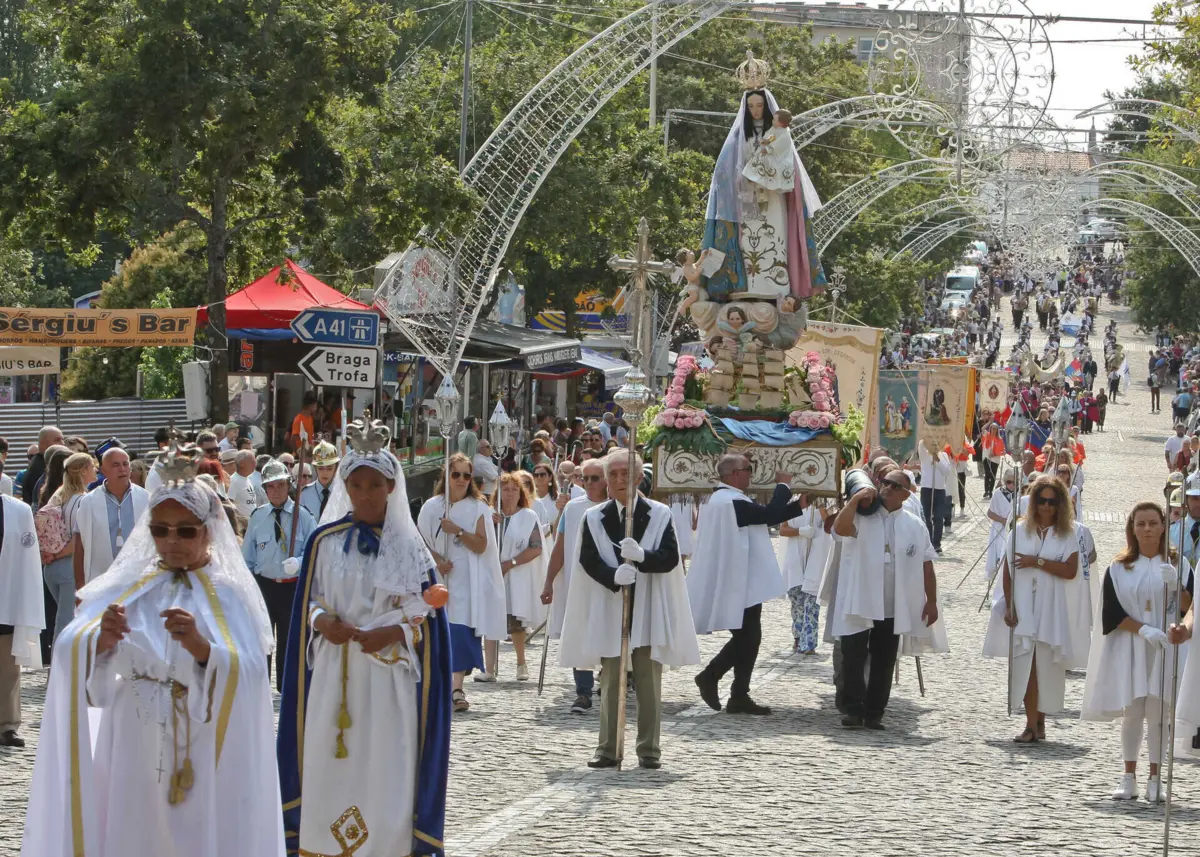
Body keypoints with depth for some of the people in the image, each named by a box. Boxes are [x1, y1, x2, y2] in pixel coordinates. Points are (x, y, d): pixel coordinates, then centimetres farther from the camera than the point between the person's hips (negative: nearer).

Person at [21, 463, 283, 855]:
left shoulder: (229, 593, -2)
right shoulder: (130, 585, 5)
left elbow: (250, 677, -16)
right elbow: (68, 652, -8)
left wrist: (202, 647, -33)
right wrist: (100, 641, -29)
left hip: (205, 755, -2)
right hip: (134, 748, 2)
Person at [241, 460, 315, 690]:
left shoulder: (303, 516, -6)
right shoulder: (257, 516, 1)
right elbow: (247, 556, 8)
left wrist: (299, 562, -24)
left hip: (293, 586, -1)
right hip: (263, 584, 1)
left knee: (290, 641, 10)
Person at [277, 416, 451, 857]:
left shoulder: (408, 547, 1)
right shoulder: (325, 542, 5)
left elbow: (425, 613, 2)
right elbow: (309, 604, 10)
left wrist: (393, 632, -15)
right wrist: (320, 620, -11)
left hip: (388, 677, -1)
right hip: (333, 675, 1)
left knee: (384, 769, -1)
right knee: (331, 770, 1)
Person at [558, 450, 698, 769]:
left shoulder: (659, 515, 3)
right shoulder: (594, 518, 5)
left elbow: (670, 558, -6)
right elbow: (588, 560, -4)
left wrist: (642, 556, -25)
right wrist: (614, 576, -23)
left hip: (648, 610, -1)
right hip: (609, 609, 1)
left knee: (649, 683, 2)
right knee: (611, 683, 4)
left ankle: (649, 750, 9)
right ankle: (608, 749, 10)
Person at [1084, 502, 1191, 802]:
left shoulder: (1178, 565, 5)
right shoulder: (1119, 569, 5)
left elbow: (1188, 608, -2)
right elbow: (1112, 614, -1)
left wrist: (1174, 584, -20)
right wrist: (1144, 629, -14)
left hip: (1165, 649, -1)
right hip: (1128, 649, 1)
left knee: (1156, 712, -4)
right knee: (1132, 711, 2)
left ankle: (1154, 780, 2)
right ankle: (1129, 777, 11)